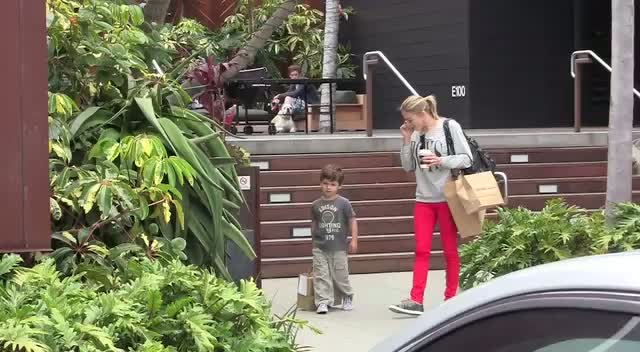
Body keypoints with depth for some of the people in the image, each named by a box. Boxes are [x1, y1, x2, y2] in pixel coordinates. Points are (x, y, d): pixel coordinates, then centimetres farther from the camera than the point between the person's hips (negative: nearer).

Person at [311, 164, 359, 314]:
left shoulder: (343, 203, -4)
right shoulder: (316, 205, 4)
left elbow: (352, 221, -1)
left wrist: (354, 240, -5)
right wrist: (314, 238, 14)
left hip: (338, 247, -2)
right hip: (320, 248, 2)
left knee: (340, 274, 5)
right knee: (321, 275, -5)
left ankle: (347, 297, 29)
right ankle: (322, 302, -5)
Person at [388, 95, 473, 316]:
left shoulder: (450, 127, -7)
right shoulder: (415, 134, 6)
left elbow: (467, 158, -8)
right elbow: (408, 167, 10)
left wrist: (441, 160, -21)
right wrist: (406, 141, -1)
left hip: (447, 197, -4)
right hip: (424, 199, 4)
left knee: (450, 250, 5)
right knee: (421, 250, -1)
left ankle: (451, 298, 12)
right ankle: (416, 300, -5)